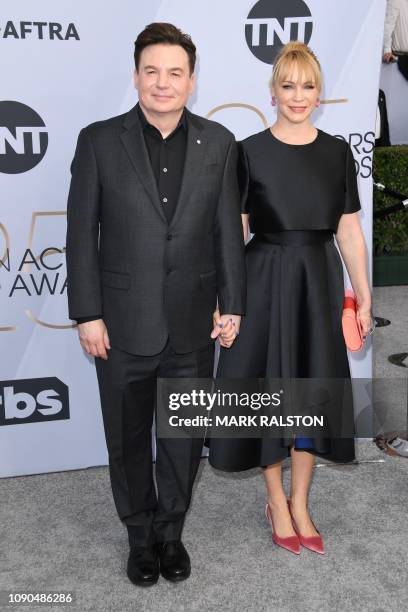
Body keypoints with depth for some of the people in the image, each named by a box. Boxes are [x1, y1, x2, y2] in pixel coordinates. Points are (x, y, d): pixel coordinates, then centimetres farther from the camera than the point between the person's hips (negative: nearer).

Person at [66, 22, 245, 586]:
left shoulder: (218, 143, 1)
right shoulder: (99, 140, -4)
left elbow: (228, 231, 4)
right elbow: (82, 234, -4)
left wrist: (232, 306, 2)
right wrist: (88, 314, -7)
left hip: (193, 325, 2)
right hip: (124, 324, -1)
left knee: (185, 436, 15)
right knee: (128, 439, 14)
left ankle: (172, 531, 38)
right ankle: (141, 536, 37)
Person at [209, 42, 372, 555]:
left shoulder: (337, 152, 4)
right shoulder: (250, 152, -3)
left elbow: (349, 231, 5)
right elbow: (233, 232, -4)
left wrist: (364, 297, 3)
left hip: (319, 281, 3)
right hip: (266, 280, -2)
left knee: (314, 384, 9)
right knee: (270, 385, 6)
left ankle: (299, 504, 27)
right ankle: (276, 501, 26)